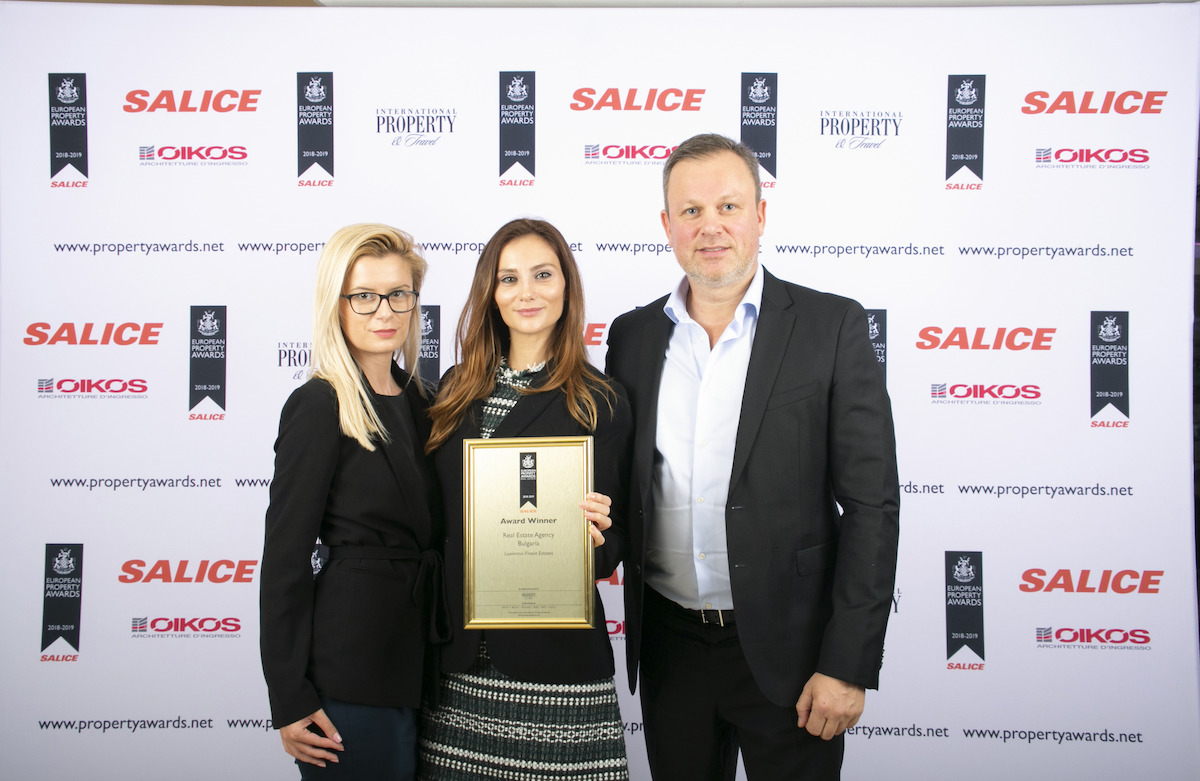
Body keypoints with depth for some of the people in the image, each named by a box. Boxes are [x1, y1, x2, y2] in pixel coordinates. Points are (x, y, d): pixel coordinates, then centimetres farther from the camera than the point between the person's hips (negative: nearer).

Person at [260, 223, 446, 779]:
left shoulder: (423, 401, 9)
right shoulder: (319, 407, -11)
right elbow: (285, 557, -12)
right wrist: (289, 701, -12)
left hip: (423, 660, 7)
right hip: (351, 668, -7)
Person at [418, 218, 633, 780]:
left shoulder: (601, 401, -3)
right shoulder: (457, 389, 8)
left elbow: (614, 544, 1)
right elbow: (436, 517, 13)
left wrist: (594, 534, -21)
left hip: (555, 650, -3)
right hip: (456, 659, 4)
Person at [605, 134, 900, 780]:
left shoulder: (831, 327, -7)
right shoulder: (632, 335, 4)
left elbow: (871, 504, -9)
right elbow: (621, 489, 11)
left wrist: (848, 665, -13)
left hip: (786, 647, -3)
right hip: (669, 645, 3)